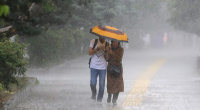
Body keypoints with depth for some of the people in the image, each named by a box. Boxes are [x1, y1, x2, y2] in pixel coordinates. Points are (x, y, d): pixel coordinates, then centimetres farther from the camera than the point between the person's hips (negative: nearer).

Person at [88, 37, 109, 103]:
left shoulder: (107, 44, 2)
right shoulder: (93, 42, 2)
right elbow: (90, 52, -4)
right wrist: (98, 48, -15)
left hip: (103, 67, 1)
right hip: (94, 66, -1)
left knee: (102, 85, -1)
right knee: (93, 83, -9)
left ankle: (99, 99, 13)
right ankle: (94, 94, 21)